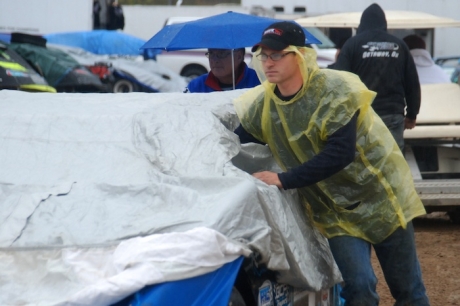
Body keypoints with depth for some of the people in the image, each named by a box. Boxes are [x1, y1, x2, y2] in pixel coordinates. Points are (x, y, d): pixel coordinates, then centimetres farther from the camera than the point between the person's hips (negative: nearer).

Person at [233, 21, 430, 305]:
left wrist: (283, 179, -32)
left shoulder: (335, 90, -22)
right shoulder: (260, 106, -5)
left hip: (381, 197, -3)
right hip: (334, 211, 3)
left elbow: (340, 154, -29)